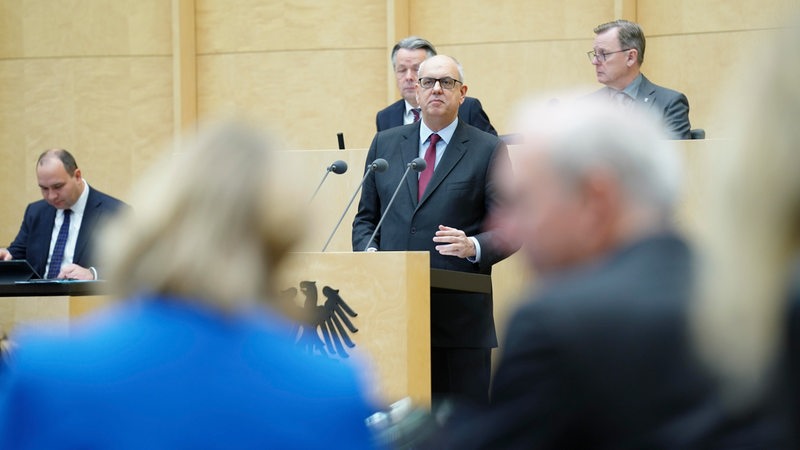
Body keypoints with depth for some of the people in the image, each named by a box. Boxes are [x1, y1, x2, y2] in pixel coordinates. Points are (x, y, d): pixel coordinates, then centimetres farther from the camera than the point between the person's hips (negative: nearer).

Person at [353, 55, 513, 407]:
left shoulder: (487, 150, 5)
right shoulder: (385, 144, 15)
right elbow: (366, 217, 19)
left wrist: (474, 247, -19)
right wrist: (368, 252, -2)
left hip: (460, 313, -3)